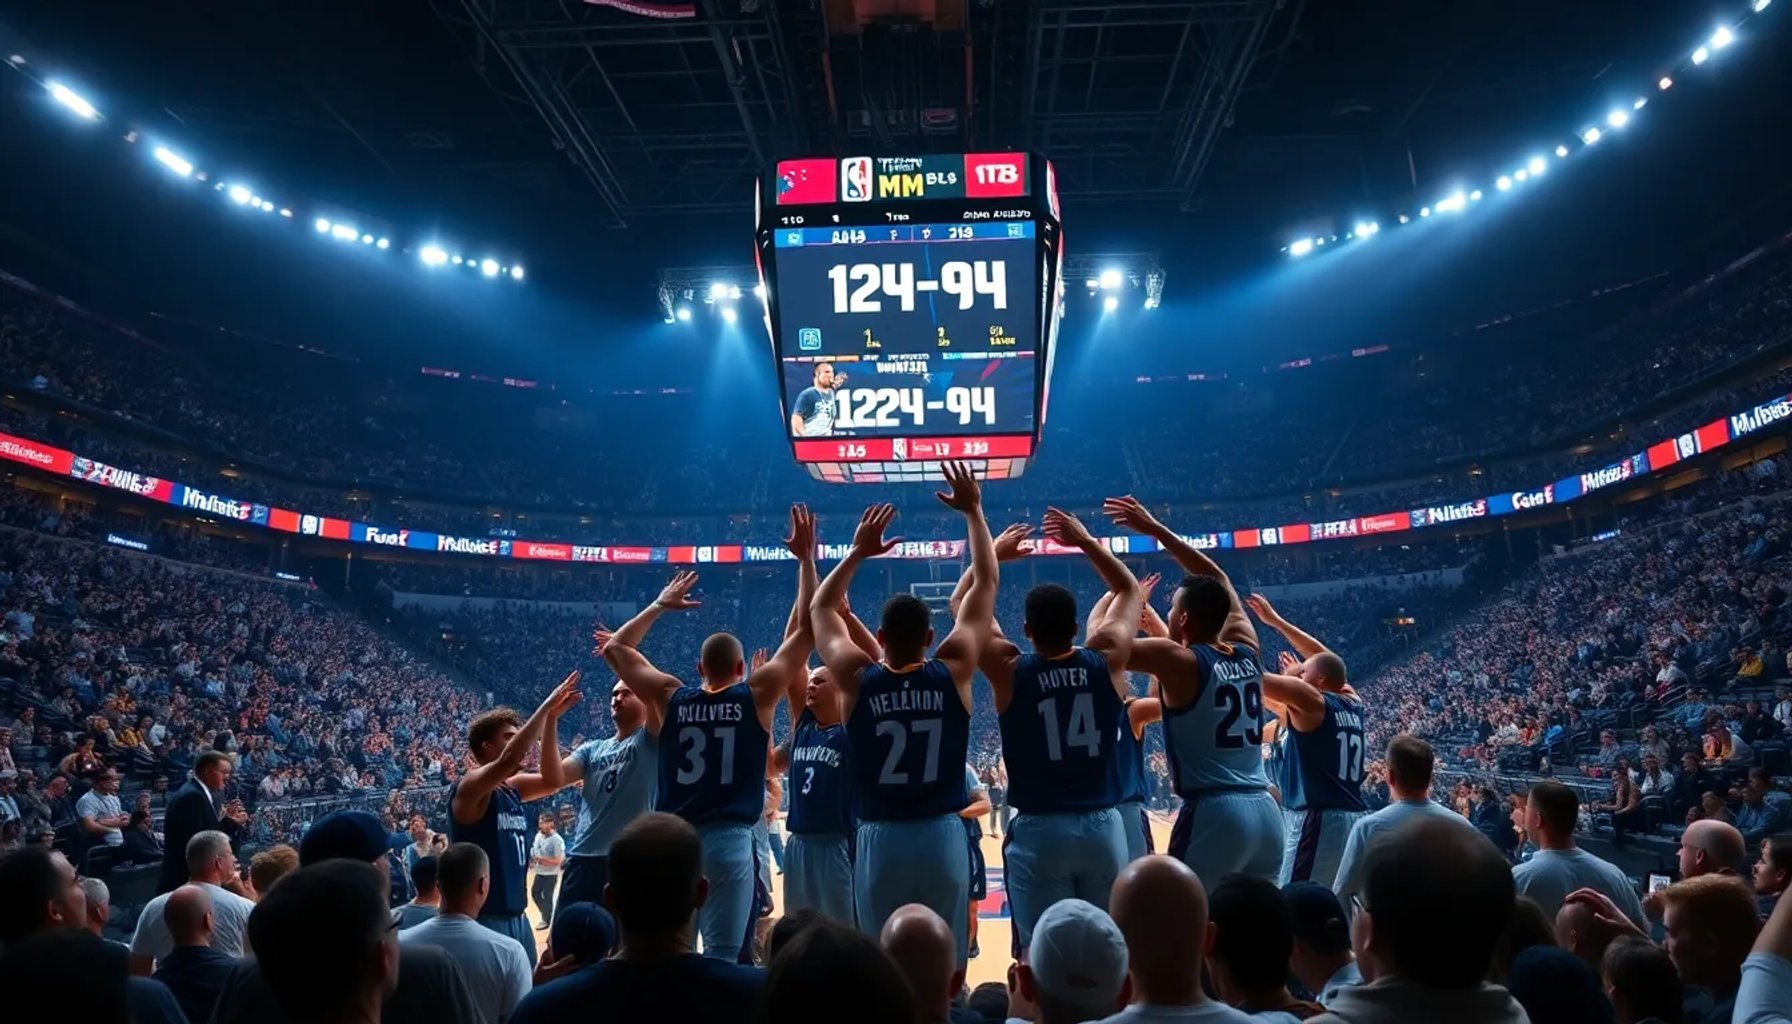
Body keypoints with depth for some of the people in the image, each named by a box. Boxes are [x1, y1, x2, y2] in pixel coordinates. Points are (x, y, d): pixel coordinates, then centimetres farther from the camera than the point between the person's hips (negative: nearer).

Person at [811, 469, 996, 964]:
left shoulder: (856, 679, -5)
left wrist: (858, 551, 11)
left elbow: (821, 609, 12)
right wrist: (973, 512, 9)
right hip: (942, 836, 0)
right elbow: (986, 584, 3)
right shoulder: (953, 673, -6)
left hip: (880, 840, 0)